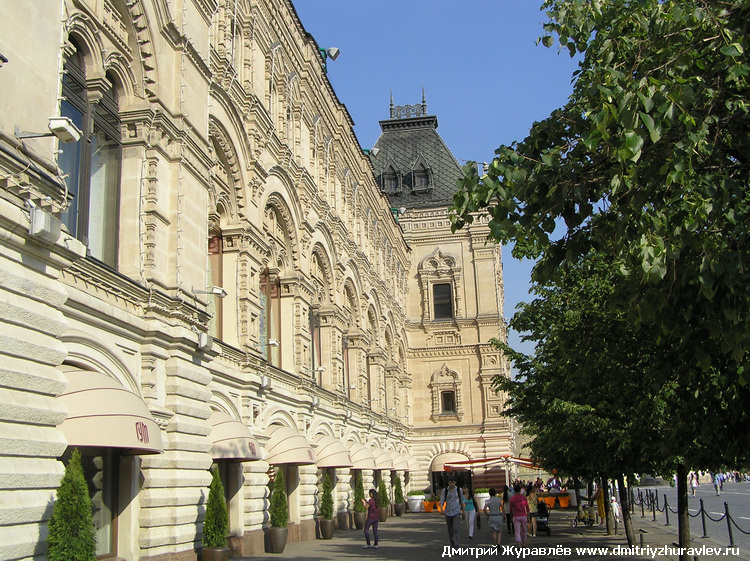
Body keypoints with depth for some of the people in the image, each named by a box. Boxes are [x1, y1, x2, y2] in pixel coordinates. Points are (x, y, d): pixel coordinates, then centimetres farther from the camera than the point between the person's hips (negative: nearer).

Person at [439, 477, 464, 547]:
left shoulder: (459, 490, 1)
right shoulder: (445, 490, 0)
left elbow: (461, 501, 13)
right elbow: (441, 500, -6)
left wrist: (463, 511, 19)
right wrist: (442, 509, -24)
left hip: (456, 512, -1)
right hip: (448, 512, 2)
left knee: (456, 528, -17)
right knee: (450, 530, 10)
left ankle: (456, 546, -20)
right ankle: (452, 545, 25)